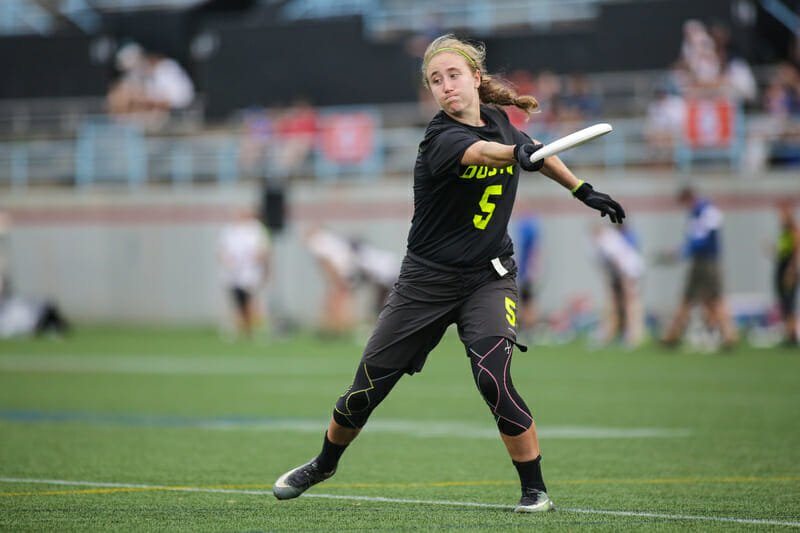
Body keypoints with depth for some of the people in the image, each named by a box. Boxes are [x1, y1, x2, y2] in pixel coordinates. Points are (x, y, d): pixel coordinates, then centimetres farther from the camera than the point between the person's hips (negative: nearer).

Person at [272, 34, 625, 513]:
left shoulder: (498, 120, 0)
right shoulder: (441, 138, -18)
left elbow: (537, 152, 23)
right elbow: (480, 153, -42)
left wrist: (583, 190, 22)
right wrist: (518, 154, -61)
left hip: (490, 277, 2)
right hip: (429, 278, -2)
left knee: (493, 377, -24)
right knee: (367, 387, 6)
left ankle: (535, 489, -13)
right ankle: (324, 464, 34)